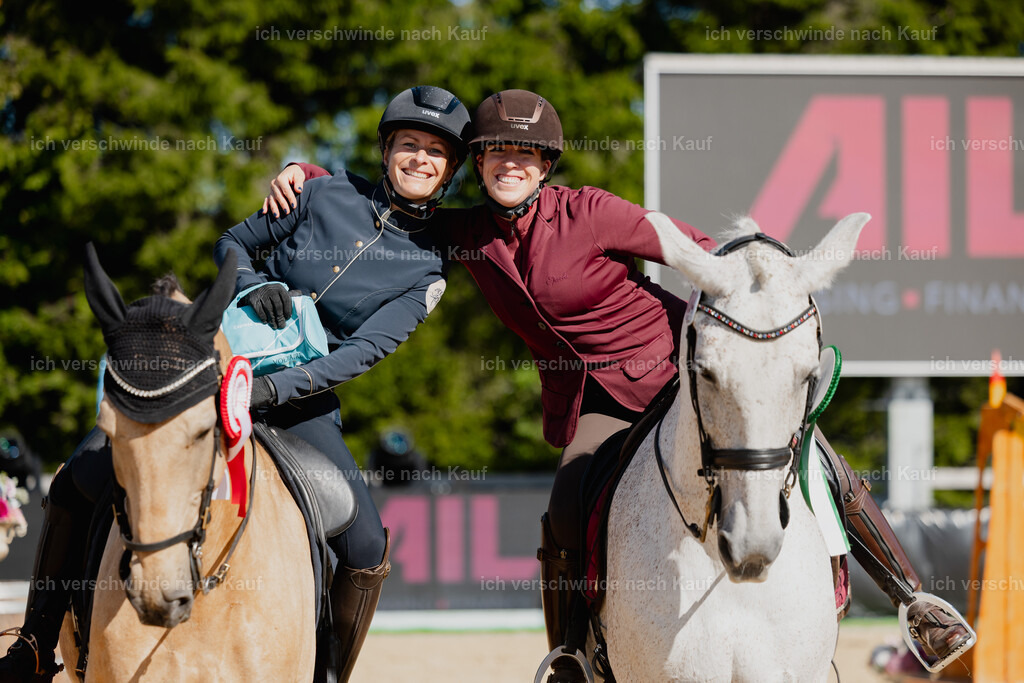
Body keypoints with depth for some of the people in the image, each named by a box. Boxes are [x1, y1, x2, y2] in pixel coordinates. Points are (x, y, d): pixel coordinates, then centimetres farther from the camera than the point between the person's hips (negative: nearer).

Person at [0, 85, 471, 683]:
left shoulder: (429, 267, -2)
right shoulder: (328, 194, 0)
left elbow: (367, 349, -12)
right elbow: (233, 244, 9)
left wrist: (276, 389, -25)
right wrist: (255, 287, -14)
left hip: (304, 394, 0)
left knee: (367, 550, -16)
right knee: (79, 479, -12)